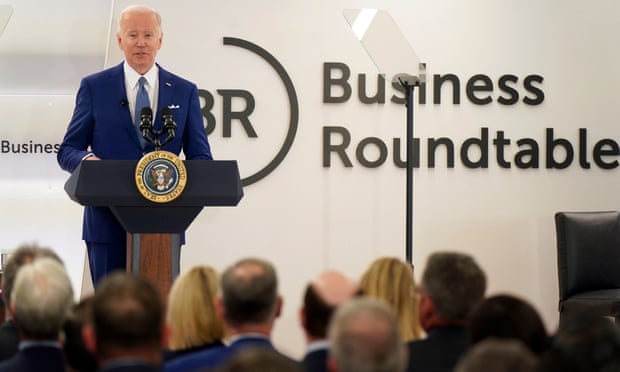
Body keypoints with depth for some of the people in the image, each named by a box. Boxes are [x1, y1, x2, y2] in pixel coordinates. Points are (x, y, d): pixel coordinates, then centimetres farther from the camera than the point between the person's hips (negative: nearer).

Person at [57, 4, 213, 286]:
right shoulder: (94, 87, 6)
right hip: (108, 223, -1)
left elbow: (201, 157, 9)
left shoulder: (185, 92, 9)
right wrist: (87, 160, -18)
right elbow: (67, 150, 6)